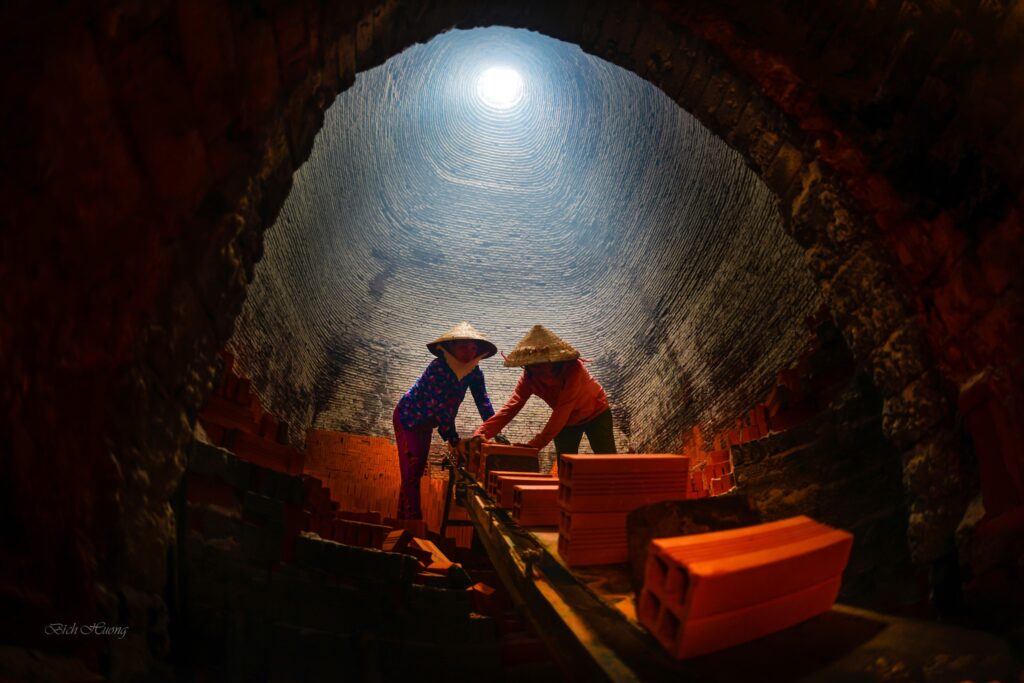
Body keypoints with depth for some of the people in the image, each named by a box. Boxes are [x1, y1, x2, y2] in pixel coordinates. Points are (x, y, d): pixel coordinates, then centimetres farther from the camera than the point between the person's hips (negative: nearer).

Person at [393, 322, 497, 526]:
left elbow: (483, 401, -12)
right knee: (411, 473, -12)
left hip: (425, 424, 8)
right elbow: (440, 407, -32)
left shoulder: (474, 371, -10)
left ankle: (404, 521, 23)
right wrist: (455, 441, -30)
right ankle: (414, 526, -9)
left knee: (416, 473, 13)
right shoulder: (438, 368, -31)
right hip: (408, 419, -7)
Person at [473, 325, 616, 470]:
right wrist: (481, 433, -44)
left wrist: (535, 444, -48)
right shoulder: (529, 377, -21)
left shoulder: (573, 368, -35)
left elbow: (562, 410, -41)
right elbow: (510, 407, -28)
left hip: (595, 412, -4)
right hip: (566, 421, 4)